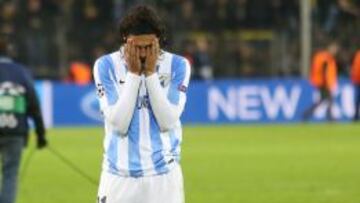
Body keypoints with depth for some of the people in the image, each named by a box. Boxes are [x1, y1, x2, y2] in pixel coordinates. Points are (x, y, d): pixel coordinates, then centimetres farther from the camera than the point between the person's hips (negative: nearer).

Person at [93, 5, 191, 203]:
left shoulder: (177, 66, -1)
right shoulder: (106, 65, -3)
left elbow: (167, 122, -10)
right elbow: (118, 124, -11)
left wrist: (150, 73, -13)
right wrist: (133, 73, -13)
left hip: (163, 174, 0)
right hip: (119, 176, 0)